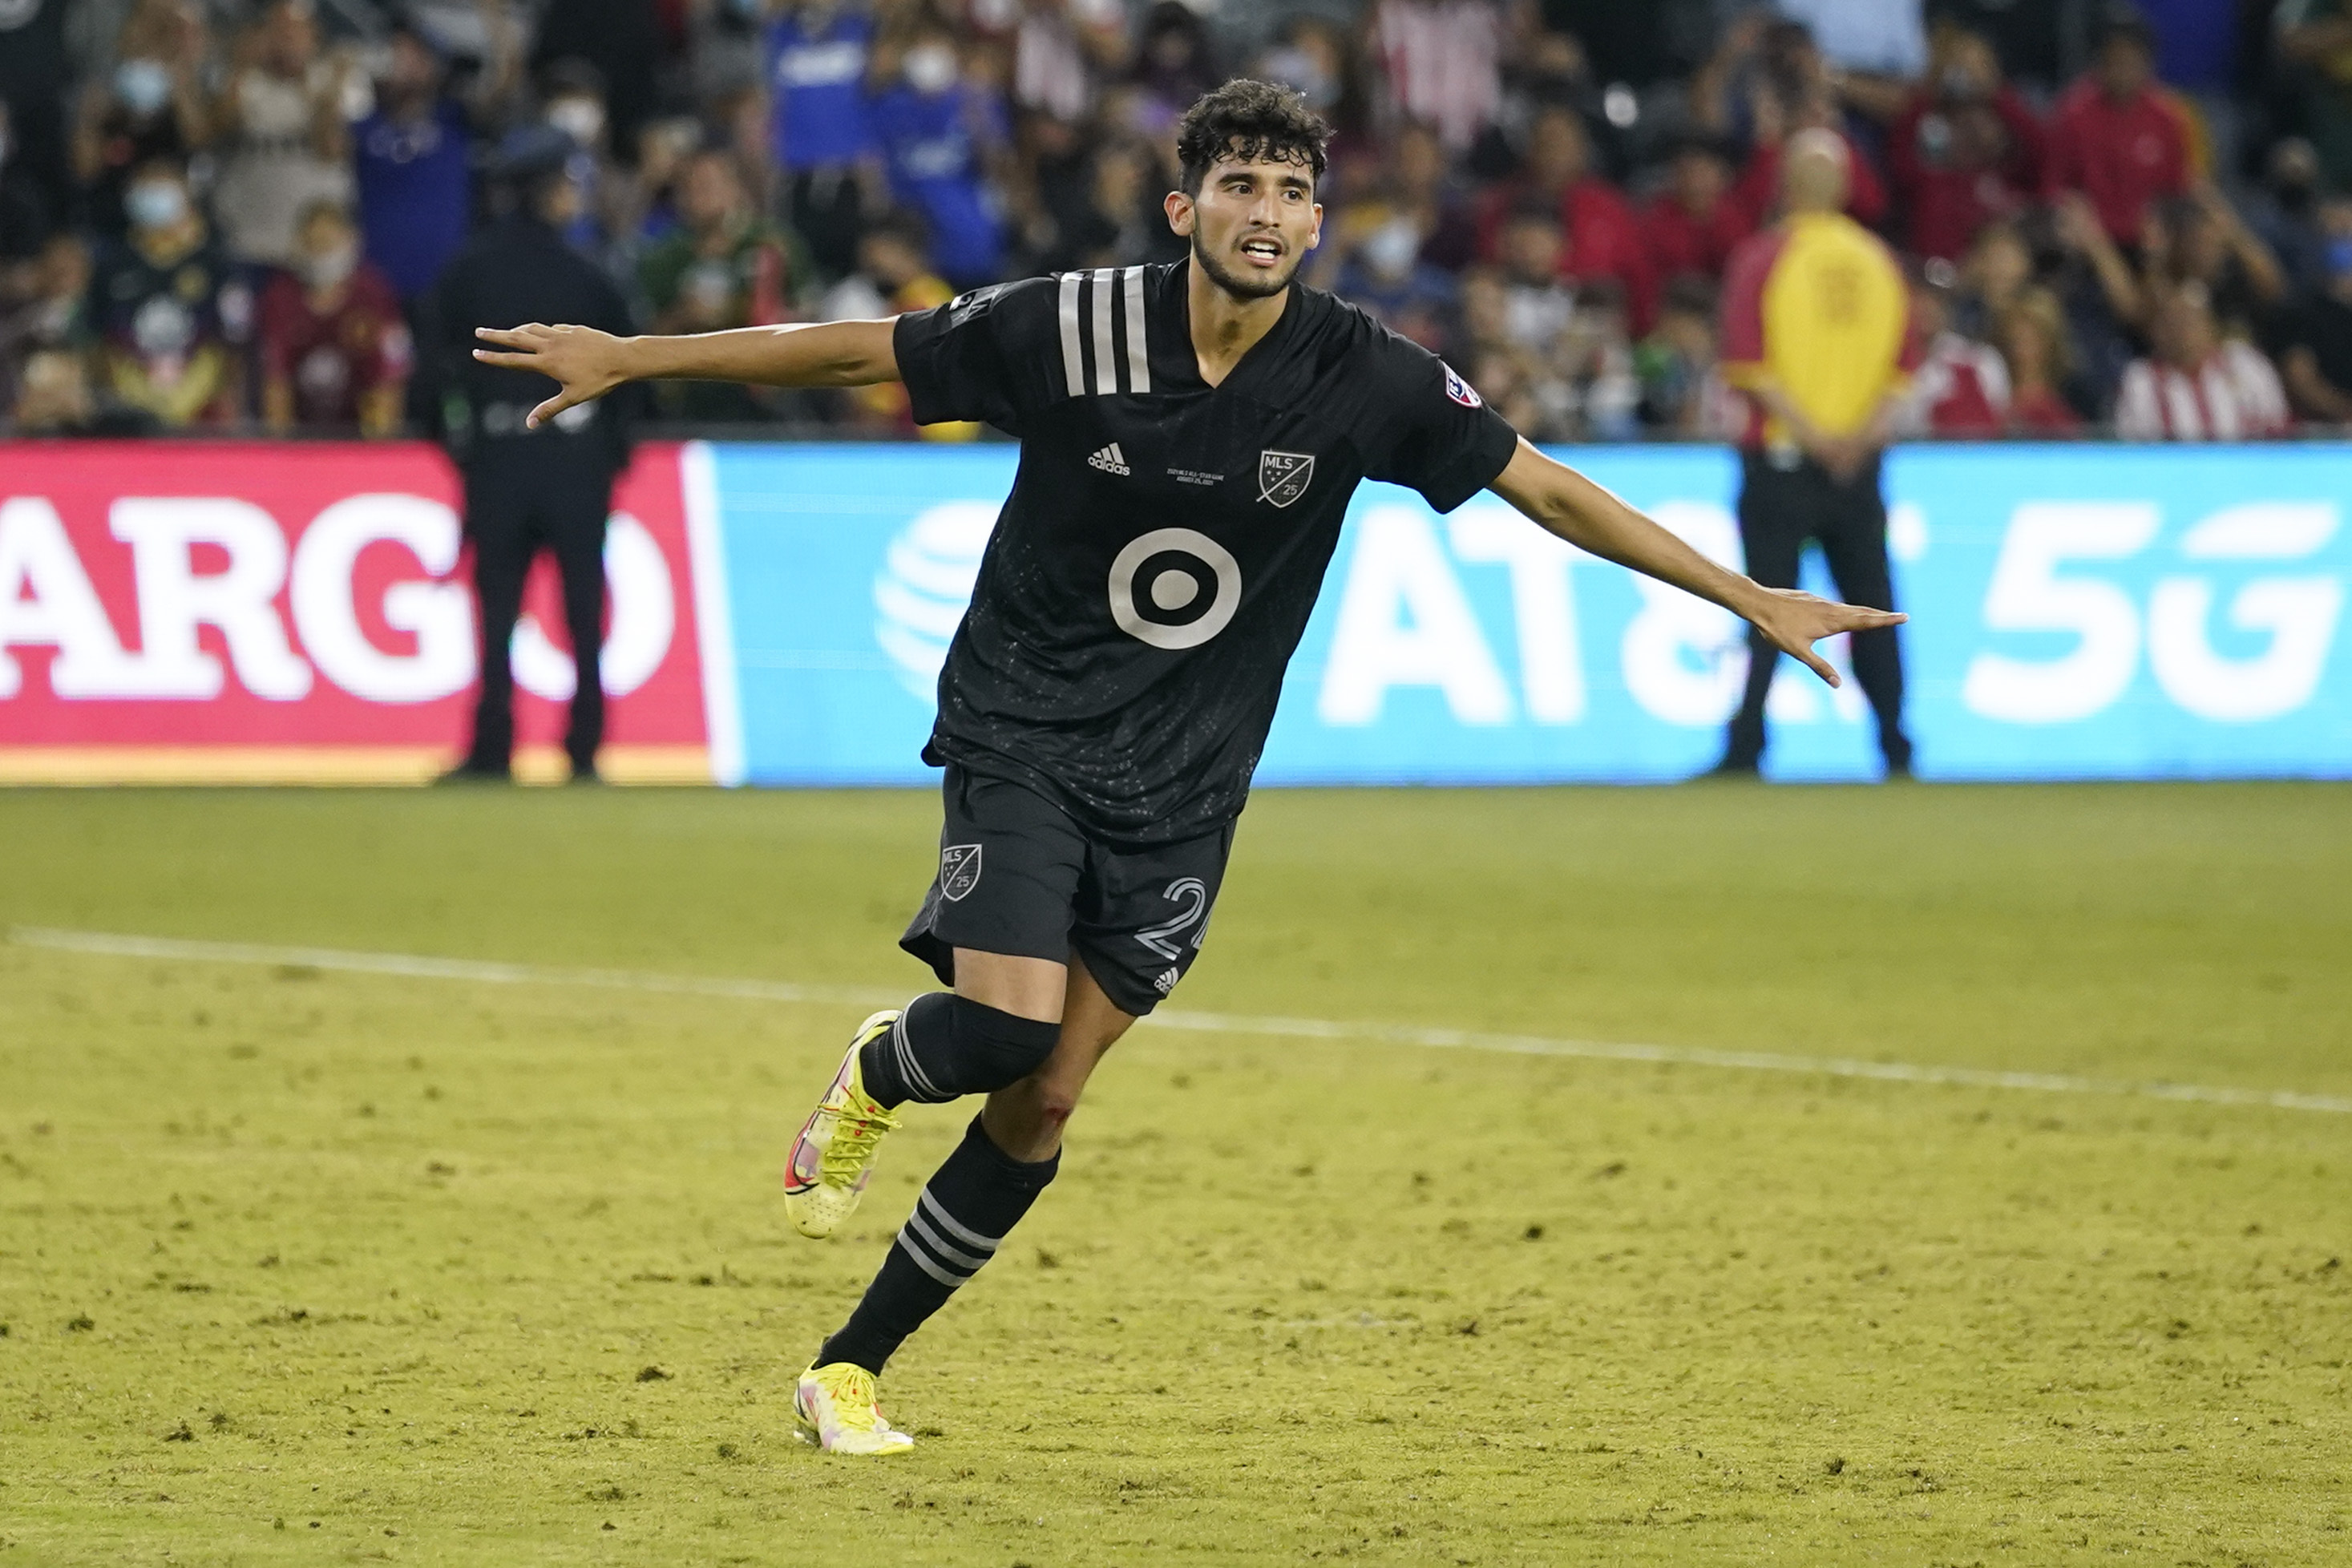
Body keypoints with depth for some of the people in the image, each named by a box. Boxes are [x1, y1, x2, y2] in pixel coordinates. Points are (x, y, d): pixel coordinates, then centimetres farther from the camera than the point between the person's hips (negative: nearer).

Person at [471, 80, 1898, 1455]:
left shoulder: (1363, 377, -10)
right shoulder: (1073, 330, -14)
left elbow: (1547, 486, -1)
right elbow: (856, 351, -4)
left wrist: (1752, 598, -2)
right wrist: (627, 357, -2)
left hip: (1180, 786, 2)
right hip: (1023, 732, -2)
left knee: (1045, 1106, 0)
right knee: (1010, 1027, -24)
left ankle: (852, 1369, 14)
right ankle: (877, 1076, 14)